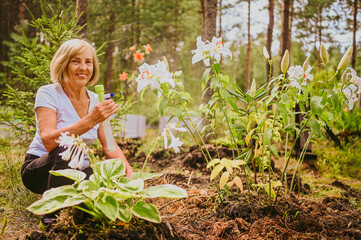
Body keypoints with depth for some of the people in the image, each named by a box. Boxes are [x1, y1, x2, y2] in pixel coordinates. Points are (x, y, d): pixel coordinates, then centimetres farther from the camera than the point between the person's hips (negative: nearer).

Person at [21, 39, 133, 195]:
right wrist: (90, 121, -37)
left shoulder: (95, 101, 3)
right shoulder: (47, 93, -12)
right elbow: (48, 141, -28)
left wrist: (129, 171, -15)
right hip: (39, 169, -5)